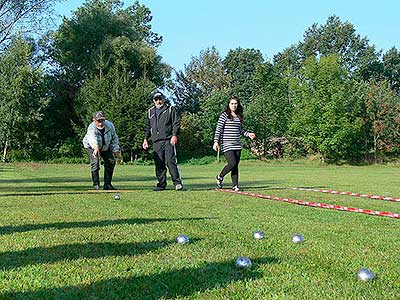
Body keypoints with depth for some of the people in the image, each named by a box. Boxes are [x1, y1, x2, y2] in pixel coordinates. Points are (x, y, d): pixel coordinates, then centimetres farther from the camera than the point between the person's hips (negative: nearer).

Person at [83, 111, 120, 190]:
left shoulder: (109, 125, -24)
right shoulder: (91, 128, -38)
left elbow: (114, 137, -6)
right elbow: (92, 138, -61)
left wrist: (115, 149, -10)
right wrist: (95, 147, -81)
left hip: (106, 147, 5)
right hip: (91, 146, -5)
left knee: (111, 161, -4)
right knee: (95, 162, -23)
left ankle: (107, 184, 4)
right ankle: (96, 184, -11)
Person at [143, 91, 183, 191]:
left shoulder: (170, 109, 7)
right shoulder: (150, 112, 20)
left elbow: (176, 123, 1)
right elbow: (147, 127, 24)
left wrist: (174, 135, -12)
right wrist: (146, 139, 14)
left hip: (169, 141, -4)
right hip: (156, 142, 4)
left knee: (171, 161, -11)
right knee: (159, 164, 3)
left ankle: (177, 183, -7)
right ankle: (161, 184, 10)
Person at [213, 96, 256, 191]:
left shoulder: (239, 116, 14)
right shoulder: (224, 115, -5)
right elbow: (218, 129, -7)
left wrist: (248, 134, 12)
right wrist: (216, 142, -14)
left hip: (237, 145, 6)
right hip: (227, 145, -6)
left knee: (236, 166, 5)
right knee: (232, 163, -15)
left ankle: (235, 185, 11)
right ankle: (220, 177, 10)